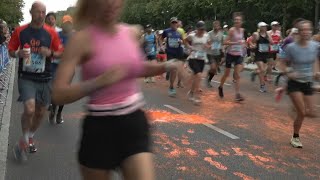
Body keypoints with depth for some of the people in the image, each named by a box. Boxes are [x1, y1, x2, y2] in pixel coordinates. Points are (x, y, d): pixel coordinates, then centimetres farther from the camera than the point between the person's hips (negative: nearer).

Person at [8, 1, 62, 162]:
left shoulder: (51, 33, 0)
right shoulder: (20, 31, -1)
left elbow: (60, 53, 6)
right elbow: (11, 51, 8)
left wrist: (50, 53, -15)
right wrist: (18, 54, -14)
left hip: (44, 78, 3)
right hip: (26, 77, -2)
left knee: (40, 112, 12)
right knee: (29, 109, -20)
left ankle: (30, 137, 39)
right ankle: (24, 140, 7)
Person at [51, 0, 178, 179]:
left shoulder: (133, 32, 3)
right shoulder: (82, 39, -11)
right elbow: (59, 95, -17)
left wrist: (166, 67, 7)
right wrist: (100, 81, -31)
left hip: (135, 123, 4)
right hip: (100, 129, -3)